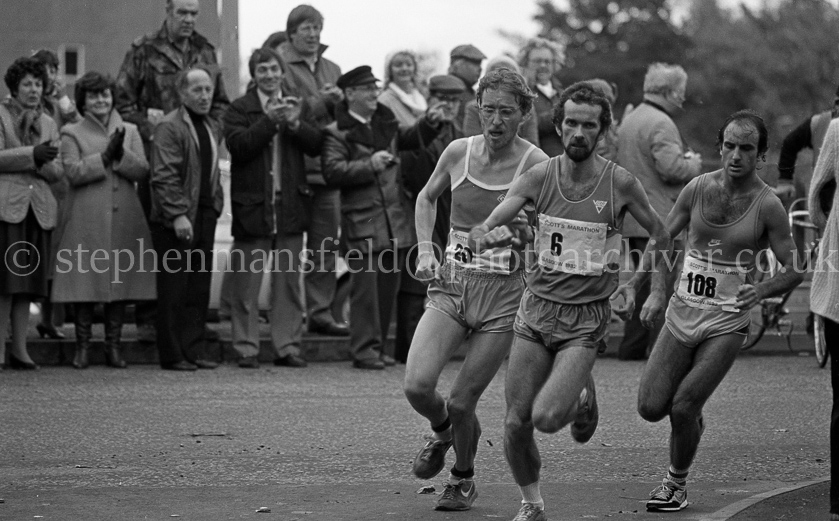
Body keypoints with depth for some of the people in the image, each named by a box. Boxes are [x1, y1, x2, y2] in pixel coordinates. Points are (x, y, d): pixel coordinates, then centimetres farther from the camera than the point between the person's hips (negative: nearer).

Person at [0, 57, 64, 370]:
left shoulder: (48, 124, 19)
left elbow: (57, 173, 13)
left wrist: (44, 163, -8)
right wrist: (32, 154, -18)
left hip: (38, 209, 5)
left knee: (29, 283, 4)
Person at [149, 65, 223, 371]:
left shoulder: (211, 128, 18)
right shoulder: (169, 127, -9)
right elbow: (164, 177, -15)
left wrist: (216, 205, 13)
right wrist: (177, 215, -20)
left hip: (204, 218, 8)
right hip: (176, 221, -7)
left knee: (199, 289, 7)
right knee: (174, 289, -3)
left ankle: (194, 351, 11)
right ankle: (172, 355, 0)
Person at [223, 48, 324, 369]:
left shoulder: (297, 106, 12)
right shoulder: (239, 109, 1)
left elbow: (316, 146, 3)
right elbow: (238, 146, -14)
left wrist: (295, 124, -13)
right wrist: (269, 120, -19)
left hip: (290, 205, 3)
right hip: (252, 205, -3)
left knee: (289, 280, 6)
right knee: (247, 281, -2)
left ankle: (287, 346, 11)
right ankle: (246, 348, 3)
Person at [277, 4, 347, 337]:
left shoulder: (331, 69, 20)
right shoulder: (282, 65, -2)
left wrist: (339, 100, -3)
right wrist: (322, 102, -13)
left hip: (326, 166, 6)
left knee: (326, 244, 5)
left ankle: (320, 312, 9)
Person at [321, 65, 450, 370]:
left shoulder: (384, 122, 15)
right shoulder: (337, 132, -5)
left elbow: (408, 140, 32)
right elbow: (332, 171, -15)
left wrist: (429, 123, 14)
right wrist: (369, 165, -20)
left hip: (395, 216, 7)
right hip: (362, 220, -7)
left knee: (388, 283, 9)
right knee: (366, 283, -9)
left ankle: (379, 345, 17)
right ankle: (364, 348, -6)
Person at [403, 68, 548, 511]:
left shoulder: (536, 166, -10)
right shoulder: (459, 152, 0)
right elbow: (426, 197, 19)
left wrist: (521, 226, -22)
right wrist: (426, 251, 7)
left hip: (503, 294, -3)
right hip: (452, 286, 3)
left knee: (461, 403, -1)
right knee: (417, 386, -16)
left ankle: (464, 478, 29)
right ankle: (443, 430, 21)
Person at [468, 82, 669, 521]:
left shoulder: (620, 184, -8)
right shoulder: (538, 177, -4)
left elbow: (659, 234, 9)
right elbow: (478, 233, -9)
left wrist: (638, 286, 7)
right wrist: (488, 236, -31)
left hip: (586, 319, -2)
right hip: (537, 308, 3)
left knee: (547, 417, -19)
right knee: (516, 423, 0)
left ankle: (582, 397, 16)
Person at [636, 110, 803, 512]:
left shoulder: (767, 206, -10)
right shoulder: (699, 188, -2)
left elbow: (794, 269, -5)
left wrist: (760, 291, -23)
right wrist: (657, 291, -6)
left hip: (727, 321, -3)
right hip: (682, 313, 3)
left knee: (682, 409, -11)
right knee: (650, 407, -2)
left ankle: (676, 484, 14)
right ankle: (693, 415, 32)